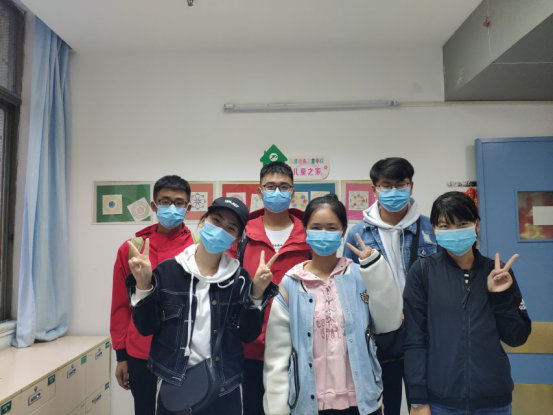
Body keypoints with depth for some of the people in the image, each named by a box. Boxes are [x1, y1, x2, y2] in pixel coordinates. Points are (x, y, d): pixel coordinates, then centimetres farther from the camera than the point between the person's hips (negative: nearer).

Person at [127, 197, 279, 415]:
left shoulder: (239, 278, -4)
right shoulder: (167, 270, -6)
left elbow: (248, 335, -4)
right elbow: (145, 328, -4)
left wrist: (257, 294, -16)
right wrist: (143, 285, -16)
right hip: (173, 386, 0)